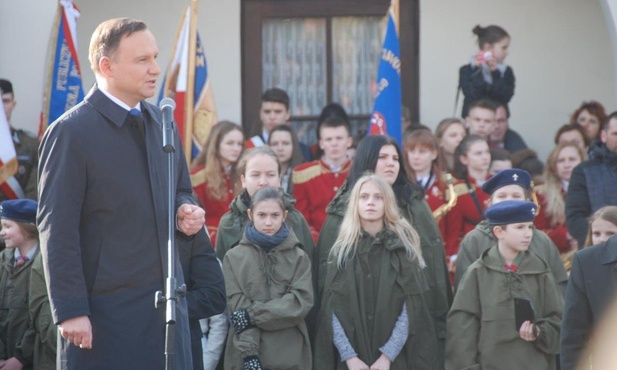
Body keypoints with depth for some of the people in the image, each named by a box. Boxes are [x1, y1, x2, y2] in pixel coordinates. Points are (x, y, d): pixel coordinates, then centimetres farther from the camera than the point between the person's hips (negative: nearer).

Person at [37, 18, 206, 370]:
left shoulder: (161, 123, 13)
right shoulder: (71, 133, -10)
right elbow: (57, 230, -13)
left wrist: (186, 211, 2)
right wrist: (70, 311, -17)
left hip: (167, 303, 7)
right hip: (106, 312, -7)